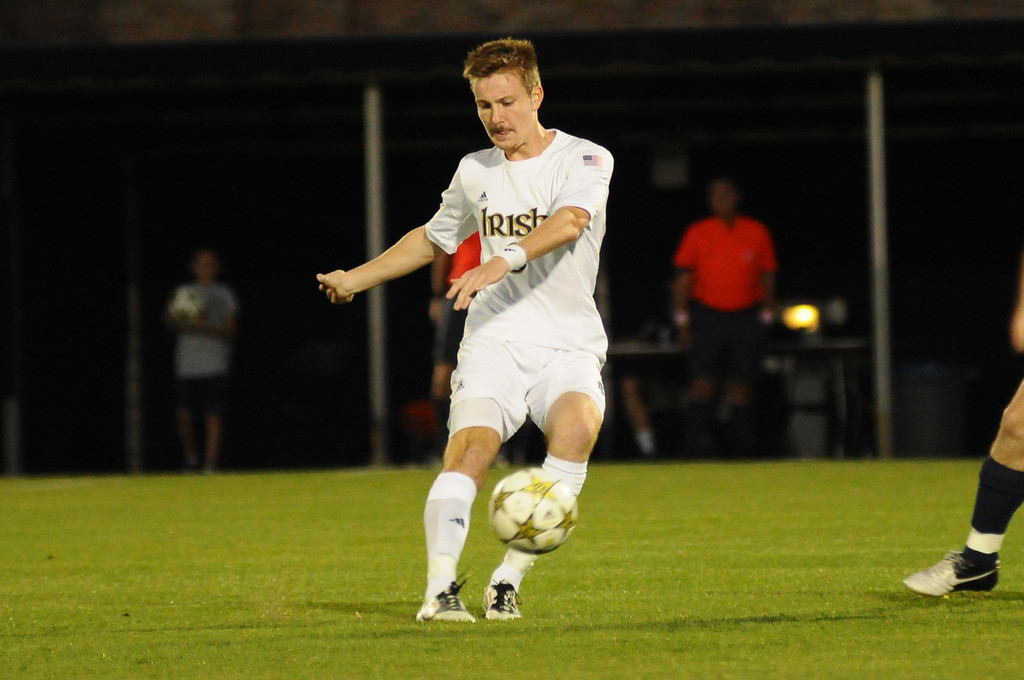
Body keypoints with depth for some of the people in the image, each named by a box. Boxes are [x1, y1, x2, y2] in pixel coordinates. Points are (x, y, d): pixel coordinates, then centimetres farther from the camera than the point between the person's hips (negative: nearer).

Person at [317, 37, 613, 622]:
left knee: (577, 429, -31)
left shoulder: (585, 160, -3)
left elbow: (568, 222, -25)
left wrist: (505, 261, -41)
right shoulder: (475, 172, 13)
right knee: (471, 447, -24)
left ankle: (508, 582, -22)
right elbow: (433, 239, 33)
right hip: (495, 339, 3)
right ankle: (441, 589, -29)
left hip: (570, 344, -3)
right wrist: (357, 278, 30)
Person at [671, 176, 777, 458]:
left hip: (746, 317, 1)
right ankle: (697, 443, -10)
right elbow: (683, 278, 6)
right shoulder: (696, 234, 6)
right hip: (707, 316, -1)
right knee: (703, 383, -10)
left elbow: (768, 276, 12)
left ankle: (741, 446, 3)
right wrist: (682, 321, 1)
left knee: (742, 386, -1)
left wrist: (766, 317, 7)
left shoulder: (757, 233, 8)